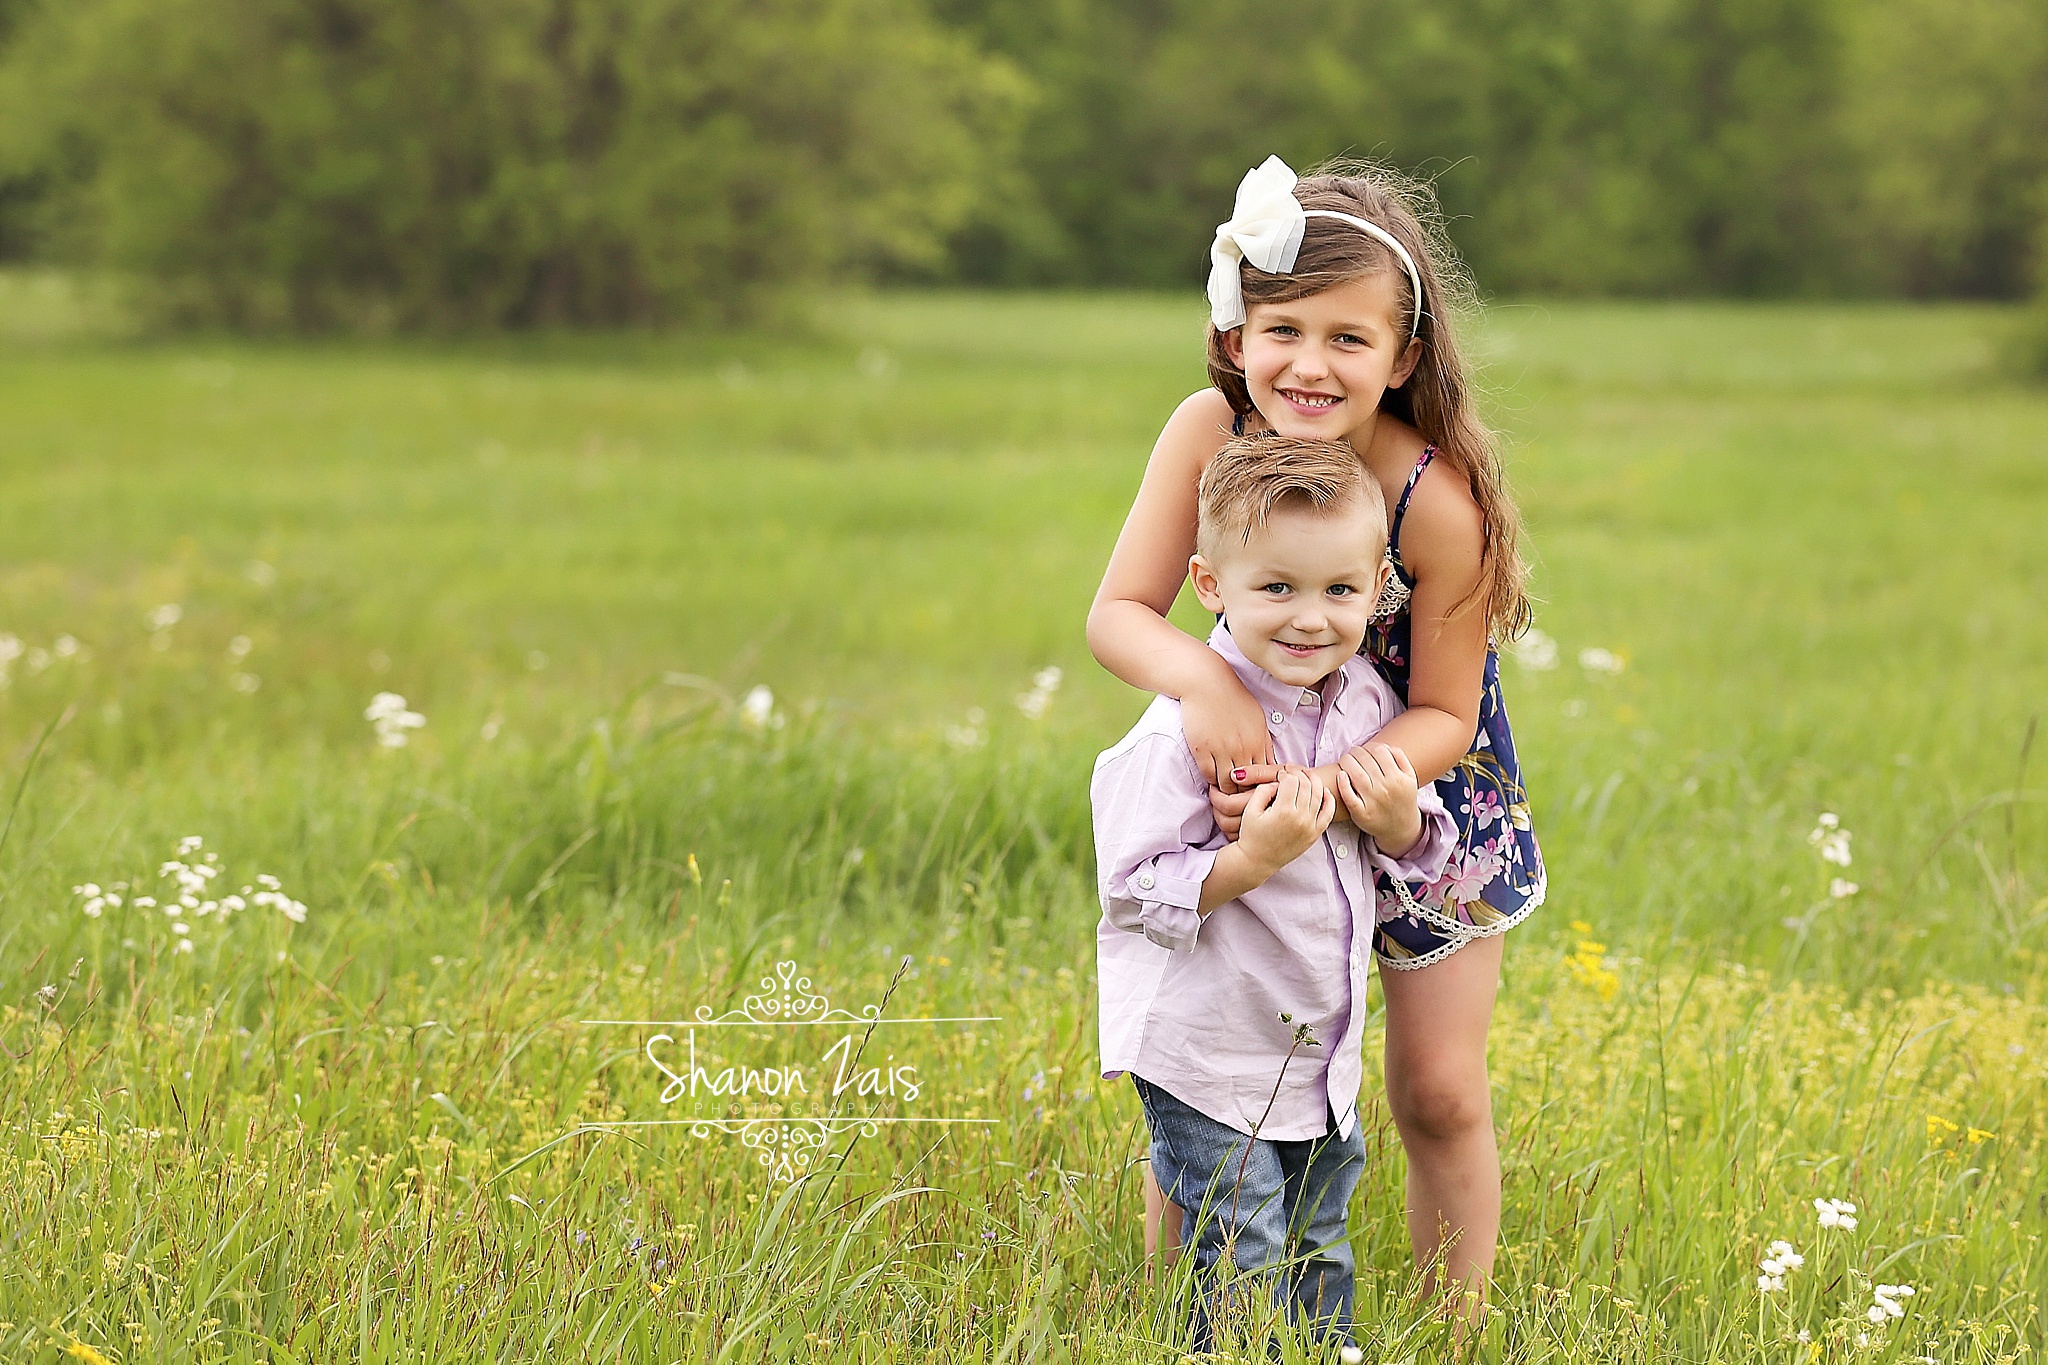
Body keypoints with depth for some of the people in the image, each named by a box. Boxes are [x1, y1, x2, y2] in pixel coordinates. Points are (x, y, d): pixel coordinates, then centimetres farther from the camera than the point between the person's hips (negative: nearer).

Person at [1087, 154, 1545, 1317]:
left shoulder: (1437, 501, -32)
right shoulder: (1210, 433, -24)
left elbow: (1440, 715, -23)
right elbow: (1118, 612, -21)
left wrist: (1331, 786, -40)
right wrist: (1201, 680, -41)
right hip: (1260, 766, 3)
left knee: (1439, 1092, 2)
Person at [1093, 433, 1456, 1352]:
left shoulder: (1370, 706, 0)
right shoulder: (1184, 732, -22)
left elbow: (1393, 890, 10)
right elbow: (1133, 896, -21)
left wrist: (1403, 830, -12)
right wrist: (1253, 859, -32)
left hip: (1324, 1058, 7)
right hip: (1208, 1062, -7)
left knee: (1319, 1260, 20)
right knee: (1244, 1279, -1)